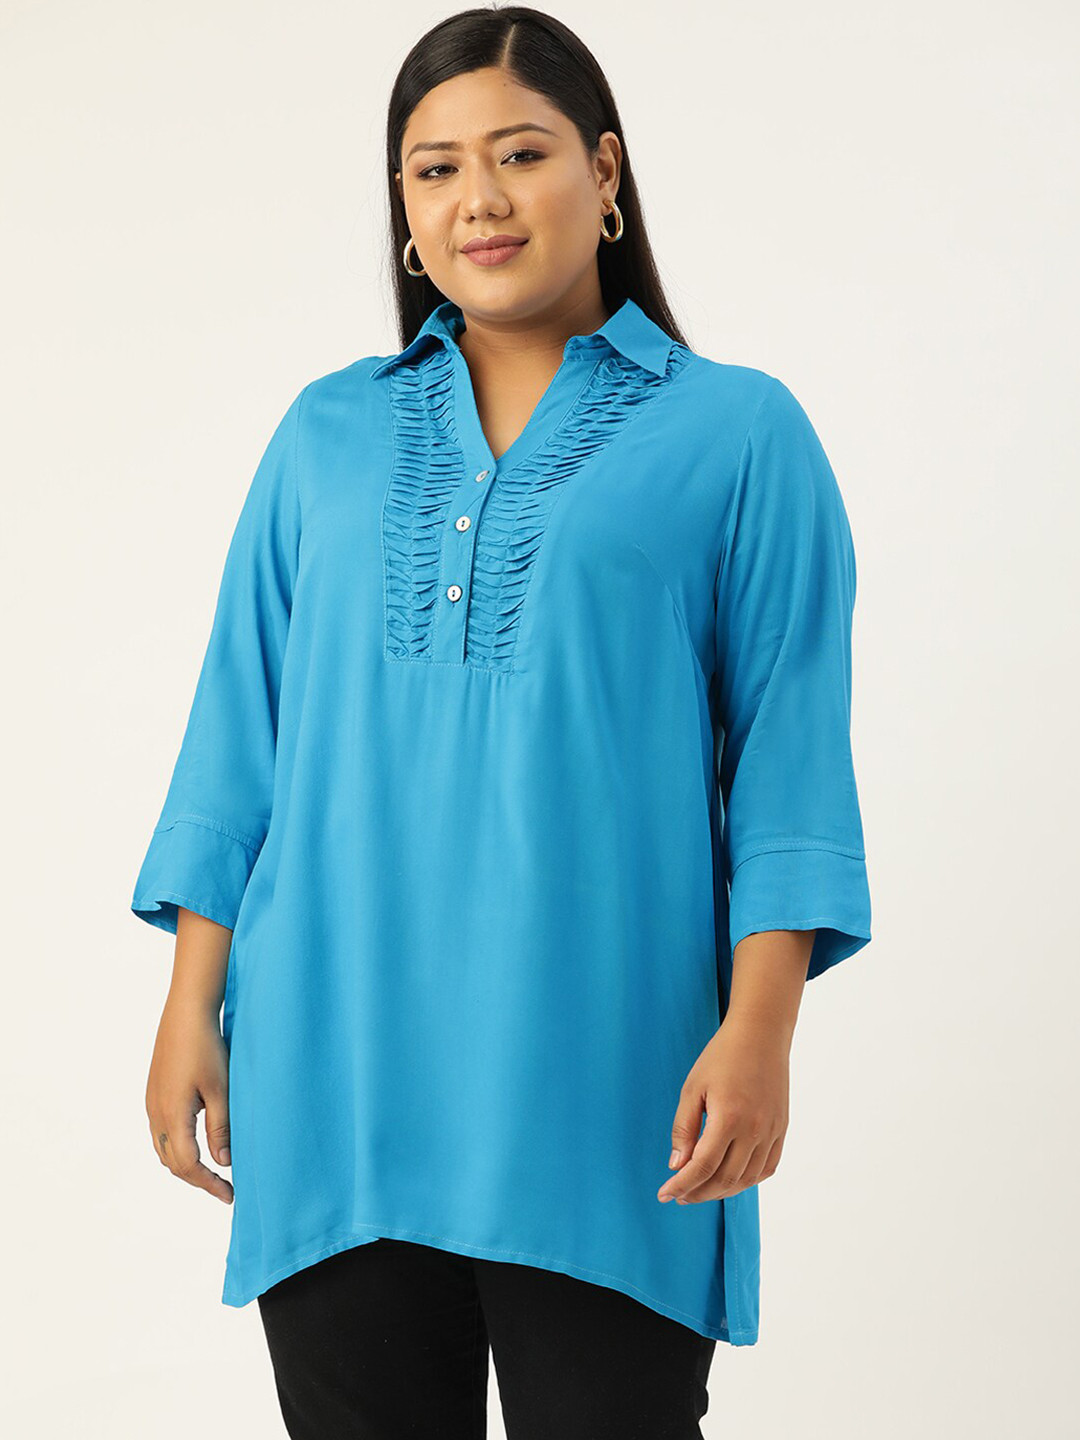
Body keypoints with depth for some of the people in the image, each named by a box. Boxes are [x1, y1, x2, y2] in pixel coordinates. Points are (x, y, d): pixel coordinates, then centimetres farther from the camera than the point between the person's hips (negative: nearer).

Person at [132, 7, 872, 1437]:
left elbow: (790, 760, -1)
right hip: (337, 1077, 3)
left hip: (598, 1087, -3)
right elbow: (243, 733, 12)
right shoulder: (330, 434, 12)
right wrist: (192, 1007, 6)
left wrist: (758, 1028, -11)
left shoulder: (736, 433, 3)